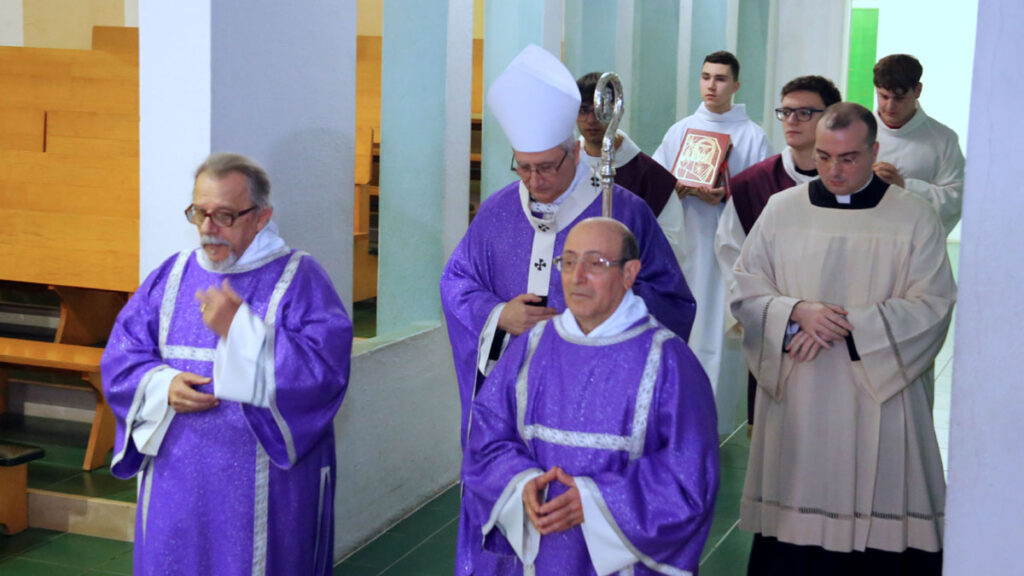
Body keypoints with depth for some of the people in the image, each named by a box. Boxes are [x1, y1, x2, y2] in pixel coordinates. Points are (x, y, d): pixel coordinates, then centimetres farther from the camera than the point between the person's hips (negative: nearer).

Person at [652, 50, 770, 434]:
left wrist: (726, 196, -18)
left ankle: (713, 414, 4)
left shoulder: (752, 136, 3)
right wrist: (681, 188, -9)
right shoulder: (680, 131, 12)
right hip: (687, 245, 3)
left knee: (719, 326, -4)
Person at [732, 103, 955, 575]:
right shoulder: (782, 209, 7)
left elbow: (933, 306, -6)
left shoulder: (915, 217, 1)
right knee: (794, 525, 4)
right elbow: (745, 292, 5)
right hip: (796, 406, 2)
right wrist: (798, 312, -15)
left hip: (879, 405, -2)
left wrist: (847, 325, -16)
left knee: (878, 529, -2)